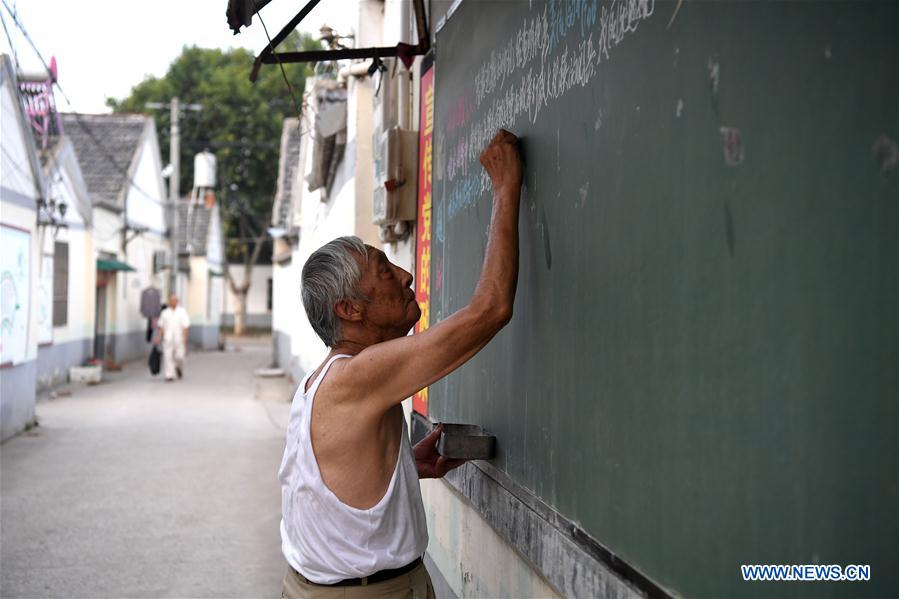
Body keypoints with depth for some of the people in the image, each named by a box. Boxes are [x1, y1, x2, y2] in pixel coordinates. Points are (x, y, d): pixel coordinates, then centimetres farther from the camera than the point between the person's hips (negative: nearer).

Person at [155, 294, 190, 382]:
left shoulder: (182, 311, 1)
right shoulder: (165, 312, 9)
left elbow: (186, 326, -5)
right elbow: (161, 326, 11)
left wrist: (185, 338, -14)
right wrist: (159, 336, -1)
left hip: (179, 338, -2)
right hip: (167, 338, 2)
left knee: (179, 356, -4)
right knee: (167, 356, -7)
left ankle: (178, 367, 28)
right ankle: (169, 376, -3)